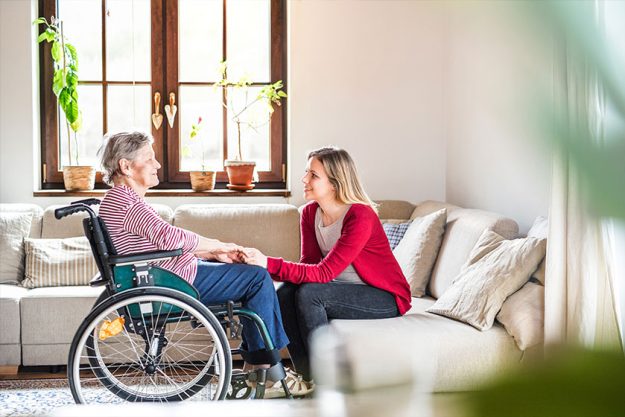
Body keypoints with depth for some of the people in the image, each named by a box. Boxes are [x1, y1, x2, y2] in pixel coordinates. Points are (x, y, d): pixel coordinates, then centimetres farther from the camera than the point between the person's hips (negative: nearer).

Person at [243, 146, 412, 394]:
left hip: (387, 298, -7)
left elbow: (324, 273, -30)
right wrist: (262, 265, -25)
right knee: (286, 293, -17)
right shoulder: (311, 212, -2)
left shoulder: (360, 216, -25)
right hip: (344, 291, 7)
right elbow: (309, 264, -5)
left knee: (309, 293, -28)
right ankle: (305, 375, -9)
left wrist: (269, 263, -37)